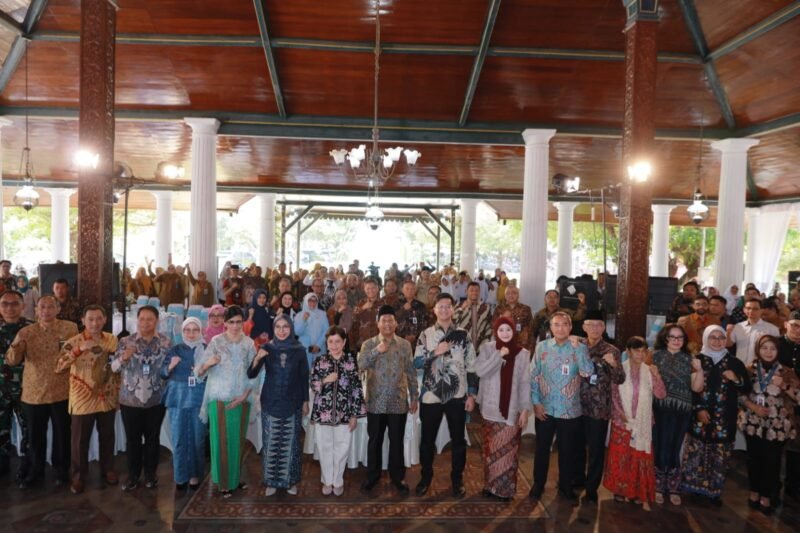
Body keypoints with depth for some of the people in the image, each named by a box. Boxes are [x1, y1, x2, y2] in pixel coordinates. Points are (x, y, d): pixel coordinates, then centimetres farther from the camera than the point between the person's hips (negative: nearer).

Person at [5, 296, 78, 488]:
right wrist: (16, 346, -22)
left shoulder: (70, 328, -3)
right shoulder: (26, 332, 2)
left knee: (62, 434, 9)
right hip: (33, 393, 2)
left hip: (61, 391, -2)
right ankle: (35, 471, 29)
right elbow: (11, 361, -5)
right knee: (35, 435, 12)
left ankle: (61, 469, 26)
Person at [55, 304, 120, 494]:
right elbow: (59, 367, -23)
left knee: (107, 436, 15)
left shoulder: (112, 340, 0)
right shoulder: (74, 342, -11)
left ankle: (108, 469, 33)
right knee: (80, 439, 8)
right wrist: (80, 349, -34)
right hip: (83, 400, -3)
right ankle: (78, 475, 26)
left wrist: (118, 391, 6)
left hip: (108, 398, 3)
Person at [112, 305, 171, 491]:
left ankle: (150, 473, 26)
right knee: (132, 439, 8)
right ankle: (133, 475, 24)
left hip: (156, 399, 0)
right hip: (130, 399, 0)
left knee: (152, 438, 10)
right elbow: (114, 368, -4)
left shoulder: (165, 342, -1)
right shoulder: (126, 342, -1)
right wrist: (123, 357, -22)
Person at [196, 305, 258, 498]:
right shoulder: (216, 342, -5)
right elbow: (200, 371, -9)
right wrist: (207, 363, -31)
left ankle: (236, 477, 28)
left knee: (238, 440, 13)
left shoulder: (248, 344, 2)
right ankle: (224, 482, 14)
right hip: (220, 399, -3)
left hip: (241, 400, 3)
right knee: (222, 440, 2)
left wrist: (245, 395, -9)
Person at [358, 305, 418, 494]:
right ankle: (372, 475, 27)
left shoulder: (405, 345, 2)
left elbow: (411, 372, 6)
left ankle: (398, 477, 25)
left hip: (399, 402, 1)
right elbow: (360, 366, -16)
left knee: (397, 441, 10)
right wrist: (376, 351, -26)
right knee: (374, 441, 11)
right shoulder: (368, 344, -1)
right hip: (376, 402, 0)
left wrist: (414, 397, 4)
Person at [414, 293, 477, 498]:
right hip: (431, 395, 0)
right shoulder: (426, 335, 4)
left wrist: (472, 395, -2)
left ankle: (457, 480, 27)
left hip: (457, 395, 0)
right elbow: (416, 363, -3)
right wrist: (435, 352, -16)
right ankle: (426, 477, 29)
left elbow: (471, 366, 2)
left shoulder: (463, 335, 2)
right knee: (427, 439, 11)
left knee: (458, 440, 11)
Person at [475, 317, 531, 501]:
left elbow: (525, 383, 0)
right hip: (491, 408, 0)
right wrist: (499, 355, -17)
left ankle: (506, 488, 14)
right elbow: (480, 371, -11)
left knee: (509, 450, 2)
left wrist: (525, 409, -4)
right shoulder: (487, 348, 1)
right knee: (491, 449, 7)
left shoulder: (523, 353, 1)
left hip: (512, 409, 0)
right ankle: (490, 485, 21)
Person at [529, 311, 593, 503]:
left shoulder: (579, 348, -4)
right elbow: (533, 376, 0)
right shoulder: (542, 347, -2)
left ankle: (565, 486, 32)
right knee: (542, 448, 13)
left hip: (570, 410, 0)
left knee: (567, 450, 13)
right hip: (545, 408, 1)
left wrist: (577, 347, -21)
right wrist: (536, 402, -5)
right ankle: (538, 484, 31)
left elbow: (587, 372, -19)